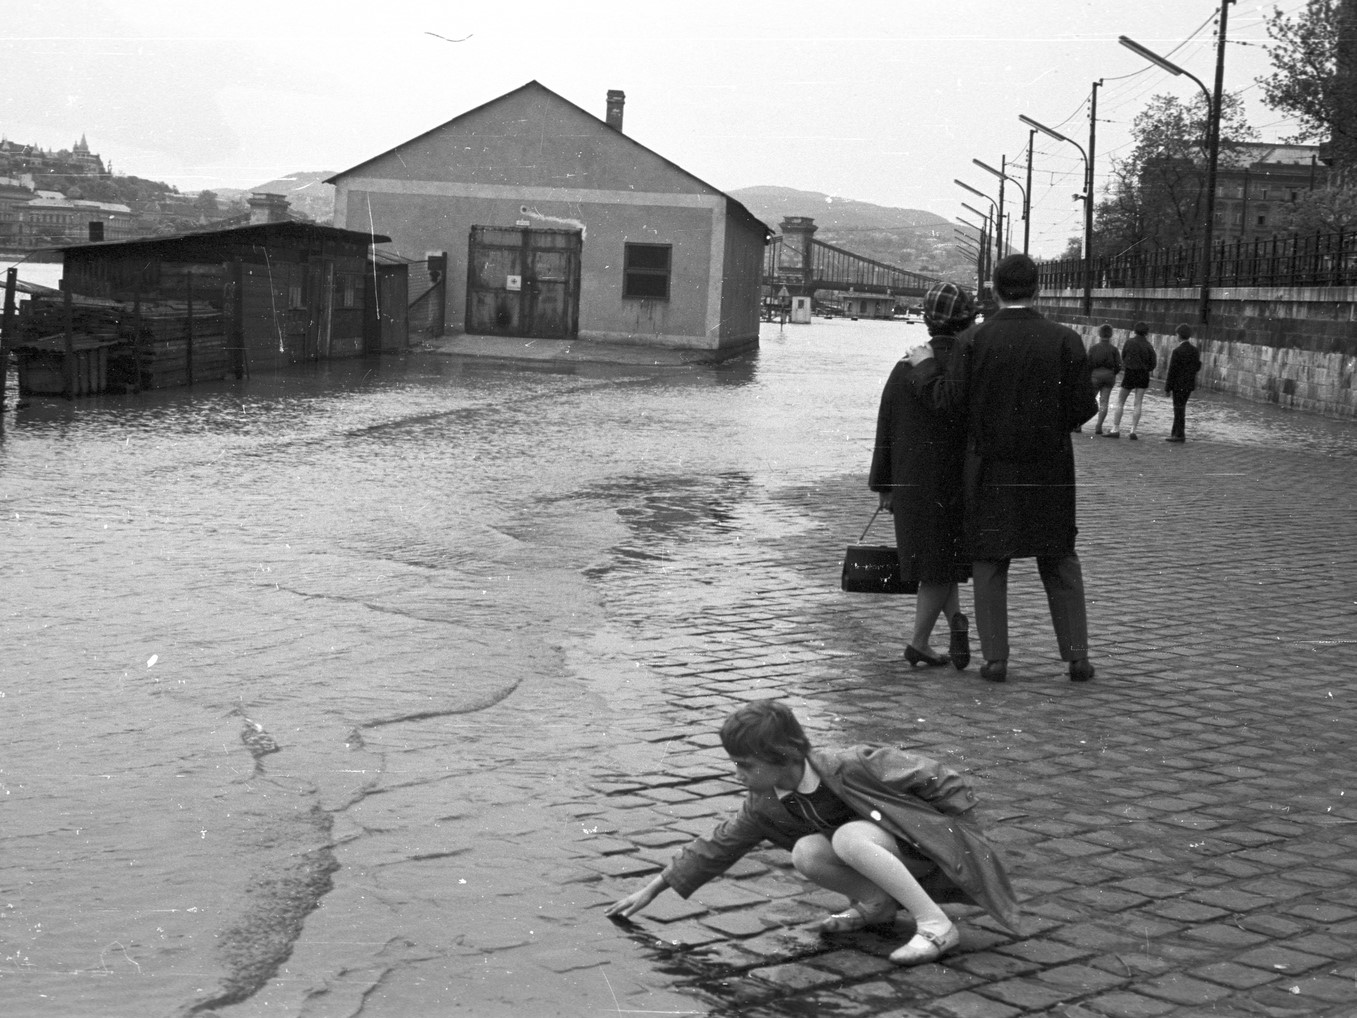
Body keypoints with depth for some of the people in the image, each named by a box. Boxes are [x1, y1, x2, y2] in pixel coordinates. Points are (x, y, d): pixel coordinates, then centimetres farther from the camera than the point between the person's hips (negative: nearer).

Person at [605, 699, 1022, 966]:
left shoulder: (850, 767, -28)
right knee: (807, 853, -22)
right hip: (884, 848, 6)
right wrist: (652, 889, 3)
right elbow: (718, 847, 2)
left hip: (924, 837, -6)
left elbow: (936, 778, -21)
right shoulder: (766, 806, -9)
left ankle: (935, 925, -26)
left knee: (848, 838, -35)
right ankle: (877, 903, 1)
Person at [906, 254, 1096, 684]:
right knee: (1060, 561, 12)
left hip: (990, 470, -1)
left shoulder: (973, 341, -7)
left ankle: (995, 658, 7)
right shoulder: (1065, 340, -6)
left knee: (989, 563, 9)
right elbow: (1082, 407, -8)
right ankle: (1076, 656, 10)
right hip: (1050, 470, 1)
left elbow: (950, 399, -9)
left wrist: (924, 367, 6)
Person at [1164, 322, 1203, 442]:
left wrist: (1168, 387, -11)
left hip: (1179, 384, -7)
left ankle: (1180, 435, 1)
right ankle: (1175, 432, 23)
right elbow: (1198, 366, 7)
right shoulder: (1194, 350, 3)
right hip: (1190, 383, 7)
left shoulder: (1177, 351, -16)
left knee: (1179, 409, -1)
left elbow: (1172, 370, -15)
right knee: (1180, 408, 16)